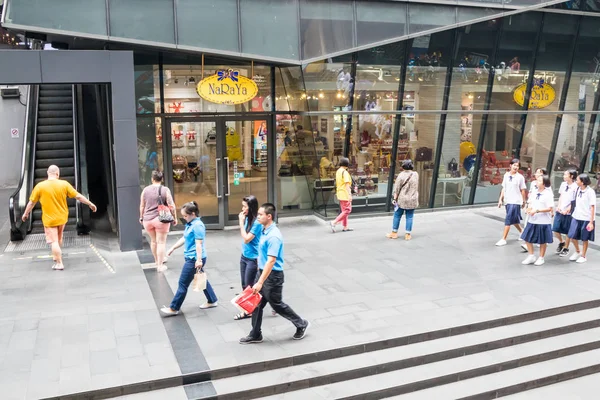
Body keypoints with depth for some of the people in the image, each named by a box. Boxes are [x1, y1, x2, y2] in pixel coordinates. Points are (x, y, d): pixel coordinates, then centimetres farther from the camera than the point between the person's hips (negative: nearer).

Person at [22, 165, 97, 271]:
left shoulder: (40, 186, -11)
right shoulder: (64, 184, -9)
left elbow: (32, 202, -1)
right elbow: (78, 196, -5)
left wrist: (26, 213, 14)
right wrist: (90, 204, 7)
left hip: (49, 219, -3)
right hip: (62, 218, 3)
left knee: (54, 241, 3)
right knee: (59, 238, 23)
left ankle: (59, 263, 4)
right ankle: (56, 256, 39)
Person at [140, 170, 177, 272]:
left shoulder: (145, 190, 1)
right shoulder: (165, 190, -9)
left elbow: (142, 206, 7)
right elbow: (171, 206, -11)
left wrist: (141, 217, 20)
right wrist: (174, 218, -1)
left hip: (147, 220, 4)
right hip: (161, 219, -4)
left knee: (153, 240, 21)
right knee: (161, 242, 2)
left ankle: (157, 260, 38)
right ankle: (160, 265, 3)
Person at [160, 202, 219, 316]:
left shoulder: (198, 225, -20)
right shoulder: (190, 224, 9)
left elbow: (199, 244, -24)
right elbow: (184, 238, 20)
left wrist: (199, 260, -26)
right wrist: (173, 248, 23)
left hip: (194, 259, -10)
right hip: (191, 258, 10)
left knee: (183, 283, 0)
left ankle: (174, 308, 10)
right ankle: (212, 301, 30)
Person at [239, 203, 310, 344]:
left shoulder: (273, 236, -25)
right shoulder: (265, 231, 5)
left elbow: (271, 261, -28)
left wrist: (260, 282, -29)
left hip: (272, 276, -9)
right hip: (263, 272, 9)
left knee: (277, 305, 7)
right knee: (257, 304, 13)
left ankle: (301, 324, 26)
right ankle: (255, 335, 26)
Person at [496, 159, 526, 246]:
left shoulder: (520, 177, -7)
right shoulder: (506, 175, 5)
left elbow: (522, 190, -1)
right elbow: (504, 188, 10)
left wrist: (523, 202, 5)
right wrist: (501, 199, 7)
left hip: (515, 202, -5)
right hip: (508, 201, 5)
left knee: (508, 220, -9)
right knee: (514, 220, 18)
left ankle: (503, 239, -6)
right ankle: (522, 232, 43)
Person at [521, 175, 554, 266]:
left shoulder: (548, 194, -12)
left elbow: (550, 208, -16)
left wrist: (537, 210, -23)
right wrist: (529, 209, -6)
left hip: (544, 222, -6)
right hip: (533, 221, 6)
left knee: (542, 241, 8)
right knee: (527, 238, 6)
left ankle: (541, 258, 23)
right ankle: (531, 256, 22)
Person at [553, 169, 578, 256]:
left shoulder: (575, 187, -12)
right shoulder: (563, 184, 6)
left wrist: (567, 210, -16)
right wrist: (558, 206, 2)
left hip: (568, 212, -5)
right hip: (560, 211, 5)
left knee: (567, 232, 6)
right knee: (556, 229, 5)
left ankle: (566, 248, 21)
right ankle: (561, 242, 31)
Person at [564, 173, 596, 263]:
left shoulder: (590, 192, -14)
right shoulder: (577, 189, 4)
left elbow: (592, 207, -13)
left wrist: (591, 222, -14)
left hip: (586, 219, -5)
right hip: (576, 217, 5)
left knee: (585, 239, 8)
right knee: (572, 236, 5)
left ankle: (583, 256, 25)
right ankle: (577, 252, 30)